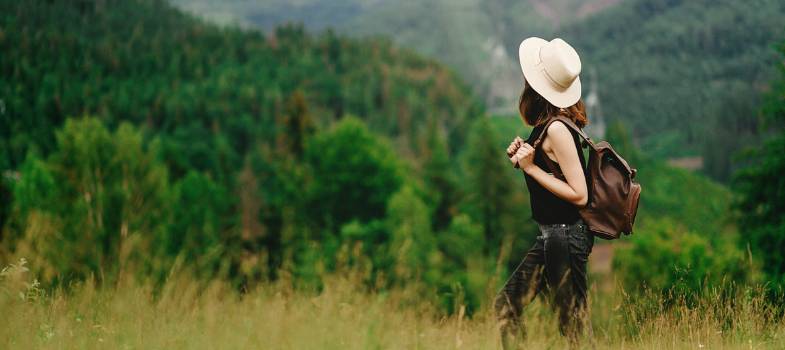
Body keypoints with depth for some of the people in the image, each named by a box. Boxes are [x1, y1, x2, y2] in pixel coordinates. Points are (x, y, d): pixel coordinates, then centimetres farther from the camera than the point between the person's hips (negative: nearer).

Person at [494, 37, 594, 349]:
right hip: (553, 234, 10)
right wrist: (522, 156, 2)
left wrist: (532, 168, -20)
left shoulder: (557, 129, -21)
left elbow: (579, 195, -21)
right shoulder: (547, 124, 6)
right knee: (506, 304, 13)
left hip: (566, 235, -10)